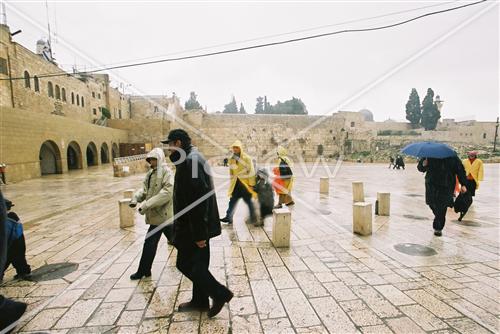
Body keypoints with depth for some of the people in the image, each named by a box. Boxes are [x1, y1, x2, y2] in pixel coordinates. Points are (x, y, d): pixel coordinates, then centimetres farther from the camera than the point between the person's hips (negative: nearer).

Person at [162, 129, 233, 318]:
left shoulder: (190, 161, -20)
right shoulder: (191, 158, 13)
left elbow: (197, 198, -26)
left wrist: (199, 233, -24)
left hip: (194, 226, -10)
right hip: (197, 225, 10)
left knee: (186, 264, 2)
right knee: (198, 263, 18)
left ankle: (220, 293, 10)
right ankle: (200, 301, 32)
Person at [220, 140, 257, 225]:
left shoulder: (247, 158, -9)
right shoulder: (231, 159, 9)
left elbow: (251, 172, -12)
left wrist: (251, 184, -15)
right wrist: (231, 182, 17)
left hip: (245, 184, -5)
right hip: (235, 184, 5)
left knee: (249, 201, 6)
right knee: (232, 201, 4)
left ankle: (253, 219, 20)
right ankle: (229, 217, 11)